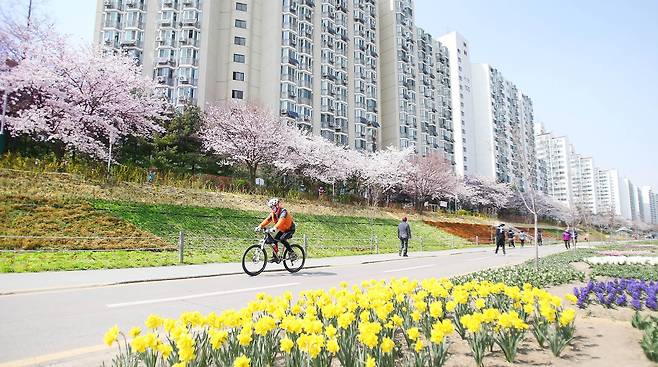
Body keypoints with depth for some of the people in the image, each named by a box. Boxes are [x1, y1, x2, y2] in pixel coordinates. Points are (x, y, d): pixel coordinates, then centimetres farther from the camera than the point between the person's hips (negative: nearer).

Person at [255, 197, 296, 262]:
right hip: (282, 229, 8)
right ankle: (275, 257, 4)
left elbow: (281, 221, -43)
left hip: (290, 229, -8)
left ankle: (292, 253, -15)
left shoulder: (283, 211, -27)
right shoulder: (273, 213, -3)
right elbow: (267, 220, -9)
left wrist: (274, 228, -55)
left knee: (282, 239, -27)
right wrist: (260, 227, -22)